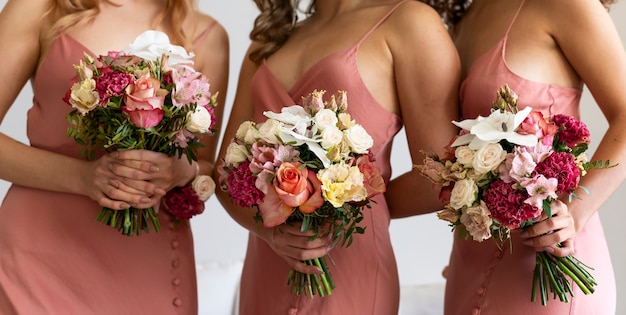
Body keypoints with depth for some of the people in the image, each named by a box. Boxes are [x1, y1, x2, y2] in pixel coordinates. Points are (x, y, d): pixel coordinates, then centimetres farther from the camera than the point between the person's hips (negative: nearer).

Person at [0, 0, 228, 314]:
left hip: (149, 259, 2)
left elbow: (206, 168, 9)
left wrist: (182, 172, -13)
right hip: (42, 245, -1)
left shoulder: (207, 36, 2)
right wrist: (81, 176, -21)